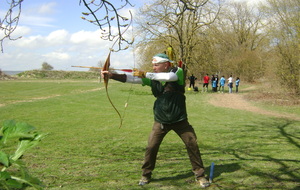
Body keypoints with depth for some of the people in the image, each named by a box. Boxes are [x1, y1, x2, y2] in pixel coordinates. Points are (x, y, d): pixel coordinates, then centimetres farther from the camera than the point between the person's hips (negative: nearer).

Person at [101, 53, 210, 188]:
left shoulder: (177, 72, -9)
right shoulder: (152, 77, 0)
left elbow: (169, 77, -32)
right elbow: (132, 78, -9)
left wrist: (146, 75, -31)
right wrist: (111, 75, -20)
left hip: (179, 120, -2)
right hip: (161, 121, 2)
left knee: (192, 145, 1)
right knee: (151, 147, -2)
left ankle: (200, 175, 16)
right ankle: (146, 175, 15)